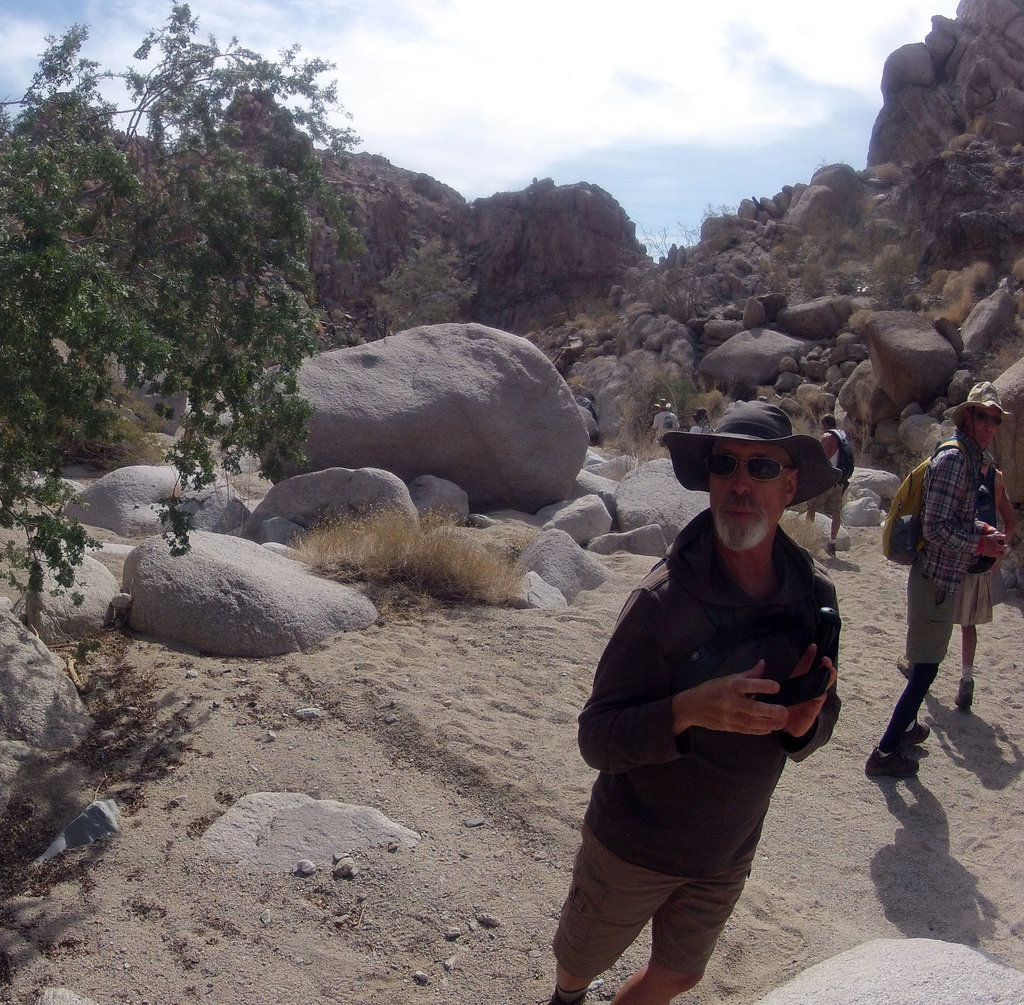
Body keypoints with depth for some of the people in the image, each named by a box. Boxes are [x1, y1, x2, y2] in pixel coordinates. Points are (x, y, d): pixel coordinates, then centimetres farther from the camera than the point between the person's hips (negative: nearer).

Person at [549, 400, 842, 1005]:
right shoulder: (665, 598, -27)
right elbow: (597, 740, -25)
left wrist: (804, 722, -24)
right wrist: (689, 709, -41)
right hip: (634, 845, -3)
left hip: (729, 851, 4)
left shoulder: (813, 593, -12)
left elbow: (814, 732, -1)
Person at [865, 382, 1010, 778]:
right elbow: (936, 528, -24)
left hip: (943, 577, 10)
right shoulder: (953, 459, -19)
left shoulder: (970, 459, 12)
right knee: (925, 668, -6)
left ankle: (906, 727, 38)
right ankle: (884, 753, 0)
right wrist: (980, 544, -17)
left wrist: (983, 529, 7)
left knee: (925, 664, 22)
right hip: (936, 577, -10)